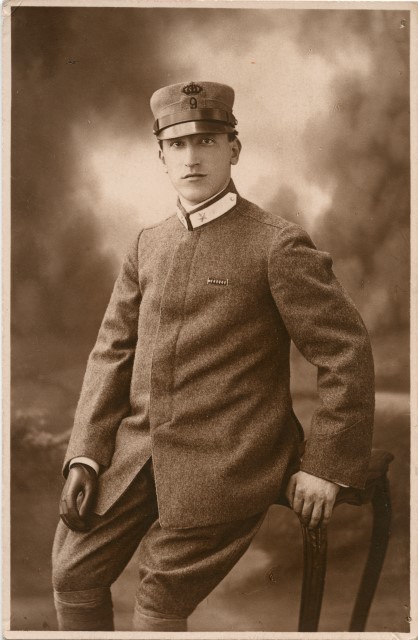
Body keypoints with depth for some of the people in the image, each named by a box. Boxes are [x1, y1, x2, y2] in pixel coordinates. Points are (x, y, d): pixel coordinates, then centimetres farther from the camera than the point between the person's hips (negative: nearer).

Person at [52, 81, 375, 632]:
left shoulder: (278, 245, -8)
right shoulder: (148, 246, 10)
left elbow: (346, 353, -8)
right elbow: (113, 351, 9)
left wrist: (327, 466, -10)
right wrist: (86, 455, 0)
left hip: (223, 464, -5)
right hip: (136, 453, 6)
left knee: (160, 607, 0)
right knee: (75, 577, 9)